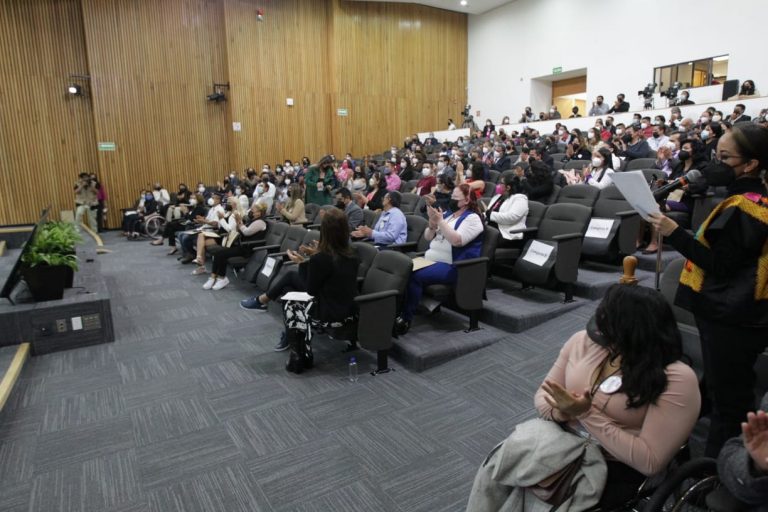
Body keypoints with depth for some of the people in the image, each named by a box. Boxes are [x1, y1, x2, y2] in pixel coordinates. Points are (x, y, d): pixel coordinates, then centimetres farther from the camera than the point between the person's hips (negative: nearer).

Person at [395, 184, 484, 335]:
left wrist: (440, 221, -18)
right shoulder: (447, 214, 19)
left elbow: (457, 240, -19)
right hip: (429, 259, 8)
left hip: (451, 266, -7)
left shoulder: (472, 218, -3)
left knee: (414, 276, -31)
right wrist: (432, 223, -3)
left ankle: (406, 318, -23)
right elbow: (428, 237, 17)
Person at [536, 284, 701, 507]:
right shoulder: (583, 341, -1)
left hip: (617, 471, -4)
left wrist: (587, 414, -23)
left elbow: (650, 461, -18)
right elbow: (543, 395, 4)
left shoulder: (677, 380, -15)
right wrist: (560, 411, -18)